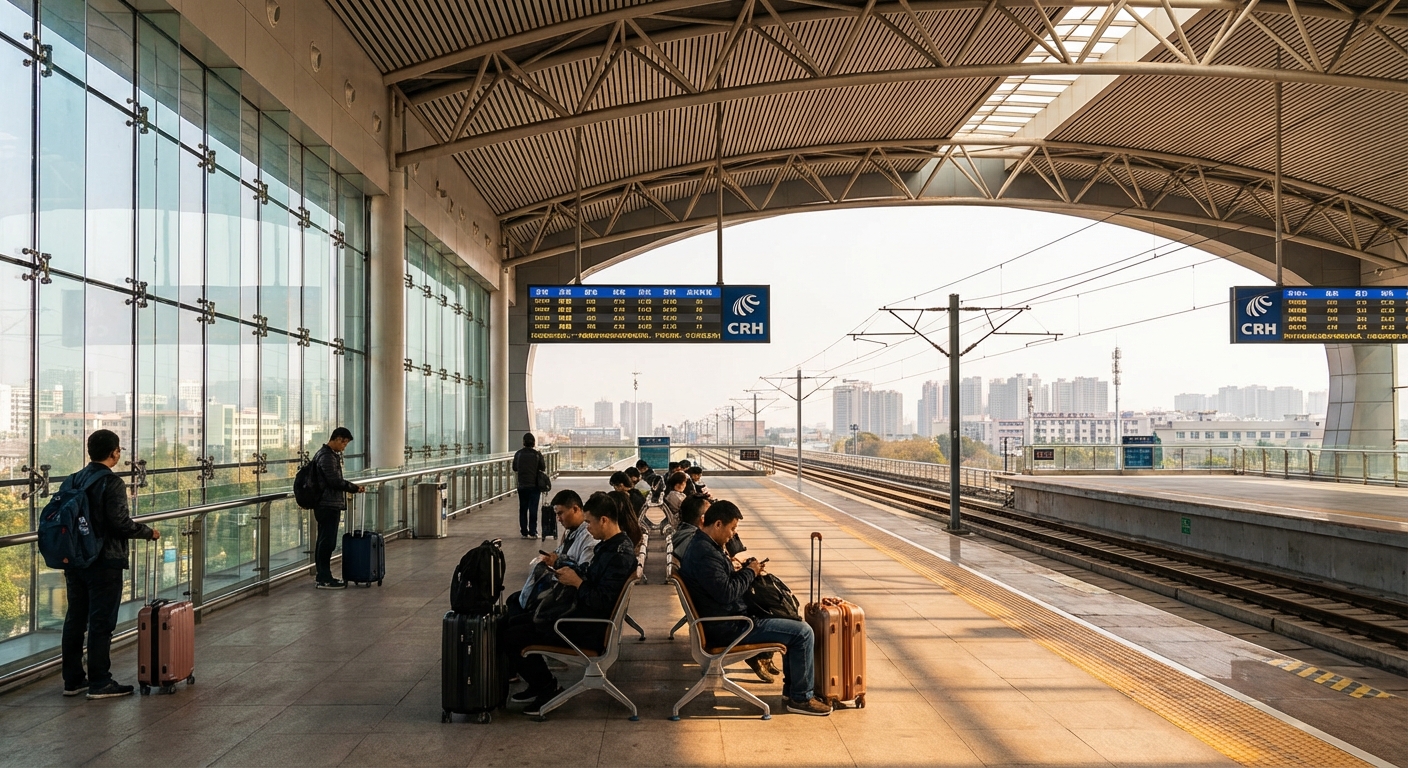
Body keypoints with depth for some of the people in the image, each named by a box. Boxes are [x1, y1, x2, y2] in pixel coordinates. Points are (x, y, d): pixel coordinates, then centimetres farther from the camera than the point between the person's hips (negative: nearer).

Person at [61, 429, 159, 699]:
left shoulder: (71, 481, 8)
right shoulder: (112, 483, -15)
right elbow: (120, 523, -19)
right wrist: (149, 532, -4)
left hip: (74, 562, 8)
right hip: (104, 563, -8)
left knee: (74, 620, 14)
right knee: (101, 623, -1)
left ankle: (72, 680, 21)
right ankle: (99, 683, 4)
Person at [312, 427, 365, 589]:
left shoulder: (324, 453, 17)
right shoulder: (327, 456, -17)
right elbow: (335, 481, -21)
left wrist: (350, 487, 18)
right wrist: (354, 488, -11)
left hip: (324, 505, 11)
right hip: (329, 505, -11)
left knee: (324, 541, 13)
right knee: (328, 542, -7)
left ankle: (323, 576, 19)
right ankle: (325, 580, -4)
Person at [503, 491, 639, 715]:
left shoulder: (621, 554, -24)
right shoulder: (609, 545, 7)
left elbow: (603, 601, -28)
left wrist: (577, 582, -16)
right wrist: (572, 571, 3)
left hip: (590, 631, -11)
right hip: (581, 616, 11)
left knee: (512, 638, -10)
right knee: (513, 623, 17)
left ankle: (548, 687, 7)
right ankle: (538, 685, 22)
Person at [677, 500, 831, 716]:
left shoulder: (703, 545, 11)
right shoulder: (704, 553, -23)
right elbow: (726, 592, -28)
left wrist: (746, 569, 4)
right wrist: (749, 572, -12)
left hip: (729, 618, 11)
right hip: (727, 628, -11)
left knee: (794, 627, 19)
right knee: (803, 633, -12)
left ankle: (791, 689, 22)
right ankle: (801, 698, 1)